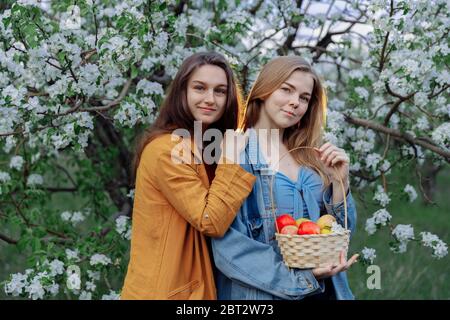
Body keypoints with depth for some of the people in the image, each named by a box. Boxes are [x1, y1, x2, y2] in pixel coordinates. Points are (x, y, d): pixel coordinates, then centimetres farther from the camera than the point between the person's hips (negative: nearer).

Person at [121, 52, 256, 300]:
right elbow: (212, 221, -22)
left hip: (194, 285, 9)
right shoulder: (167, 148, -18)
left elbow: (221, 217, 7)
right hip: (164, 290, -9)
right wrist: (232, 158, -21)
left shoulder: (203, 148, 12)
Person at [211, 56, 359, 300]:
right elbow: (227, 245, -18)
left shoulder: (313, 158, 6)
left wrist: (339, 181, -7)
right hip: (262, 292, -5)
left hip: (322, 290, 5)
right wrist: (301, 276, -22)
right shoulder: (235, 154, -10)